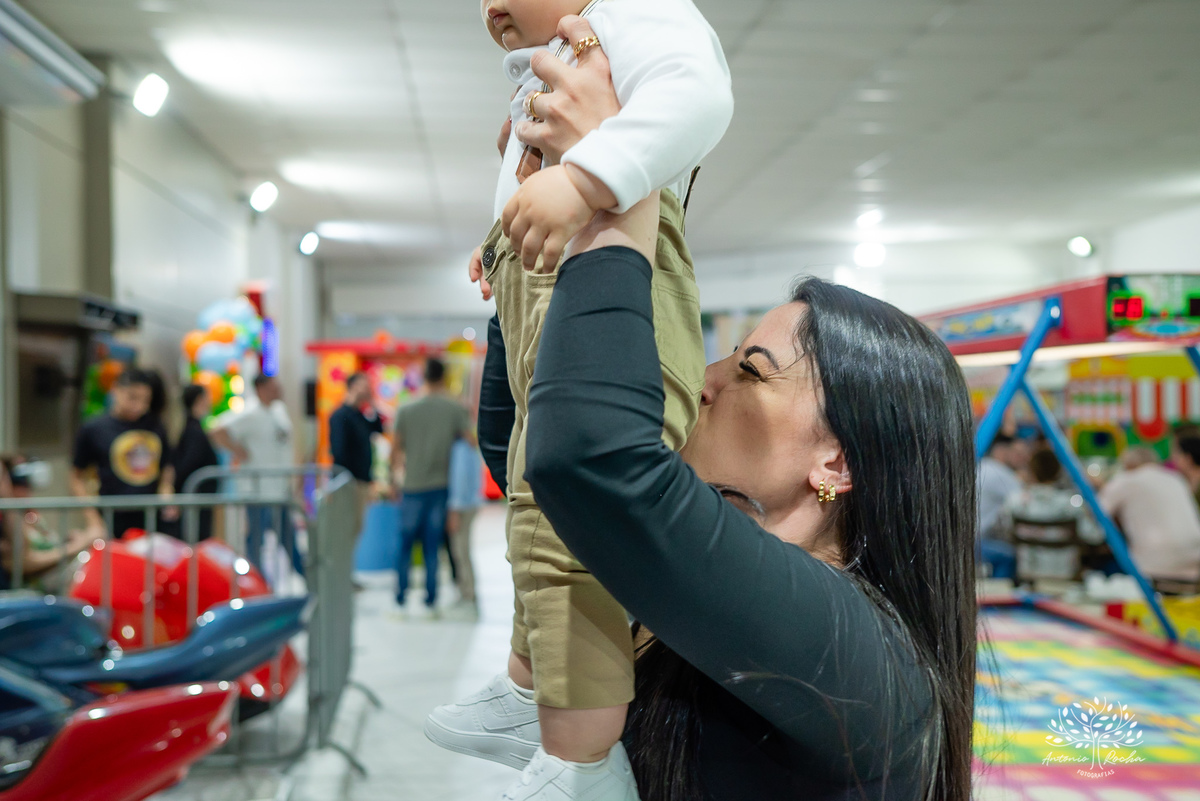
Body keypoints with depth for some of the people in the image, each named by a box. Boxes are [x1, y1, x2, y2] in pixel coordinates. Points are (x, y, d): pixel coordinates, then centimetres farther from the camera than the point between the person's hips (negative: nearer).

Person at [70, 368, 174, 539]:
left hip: (152, 520, 3)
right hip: (114, 523, -3)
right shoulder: (92, 429, -1)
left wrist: (166, 493, 3)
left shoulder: (155, 427, 10)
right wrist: (94, 521, -4)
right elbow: (76, 477, 3)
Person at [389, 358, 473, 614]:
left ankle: (400, 599, 11)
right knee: (432, 547, 6)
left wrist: (397, 468, 19)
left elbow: (395, 451, 2)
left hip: (413, 487, 0)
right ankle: (431, 600, 7)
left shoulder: (406, 411, -2)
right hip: (441, 486, 0)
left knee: (405, 546, 9)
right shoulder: (456, 410, -4)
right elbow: (471, 442, -6)